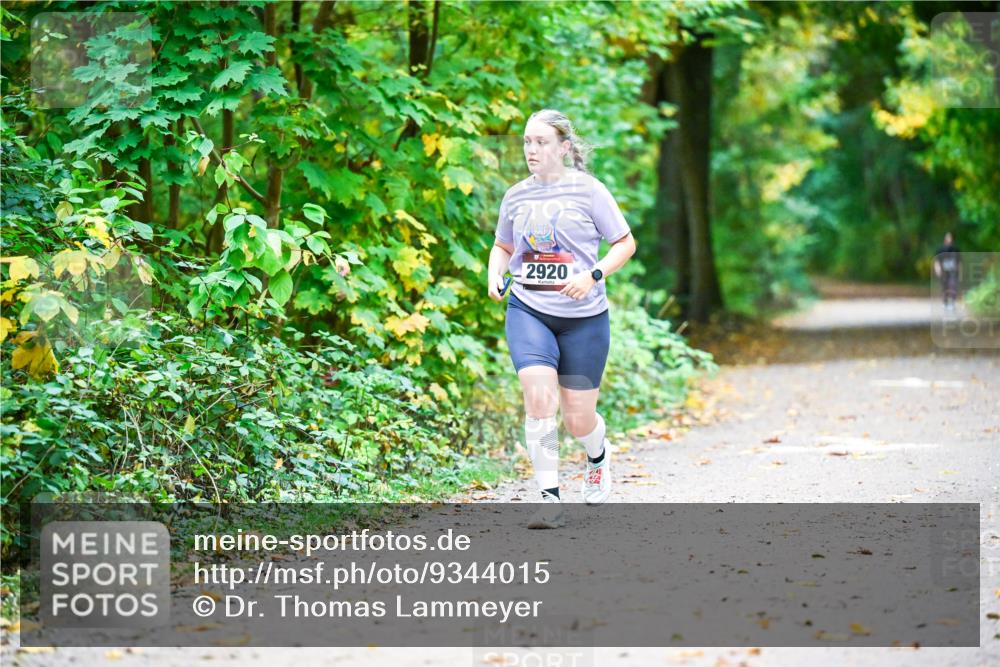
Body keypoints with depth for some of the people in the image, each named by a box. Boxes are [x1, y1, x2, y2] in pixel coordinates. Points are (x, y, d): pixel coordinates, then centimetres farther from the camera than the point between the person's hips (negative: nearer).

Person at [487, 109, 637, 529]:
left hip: (583, 316, -2)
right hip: (528, 310, 2)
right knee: (538, 398, -21)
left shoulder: (587, 190, -5)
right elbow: (503, 246, 21)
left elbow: (625, 244, 0)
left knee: (578, 420, 4)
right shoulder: (516, 196, 5)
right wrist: (494, 274, 0)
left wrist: (592, 276, -16)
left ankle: (598, 454, 42)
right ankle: (550, 500, -13)